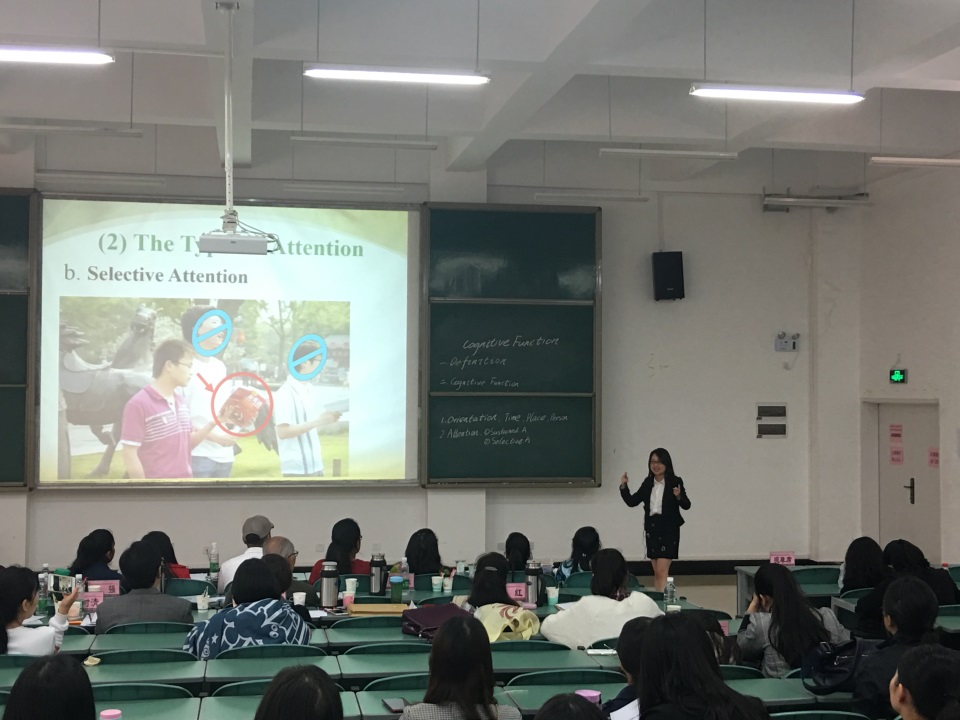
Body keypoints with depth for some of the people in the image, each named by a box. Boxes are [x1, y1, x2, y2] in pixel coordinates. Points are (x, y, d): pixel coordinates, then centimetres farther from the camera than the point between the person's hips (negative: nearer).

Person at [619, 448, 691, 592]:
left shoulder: (675, 482, -8)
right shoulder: (647, 483, 6)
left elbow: (686, 505, -9)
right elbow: (632, 502, 8)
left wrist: (679, 496, -29)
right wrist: (623, 486, -5)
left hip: (669, 529, -5)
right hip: (651, 528, 5)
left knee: (662, 571, -12)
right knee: (656, 572, 12)